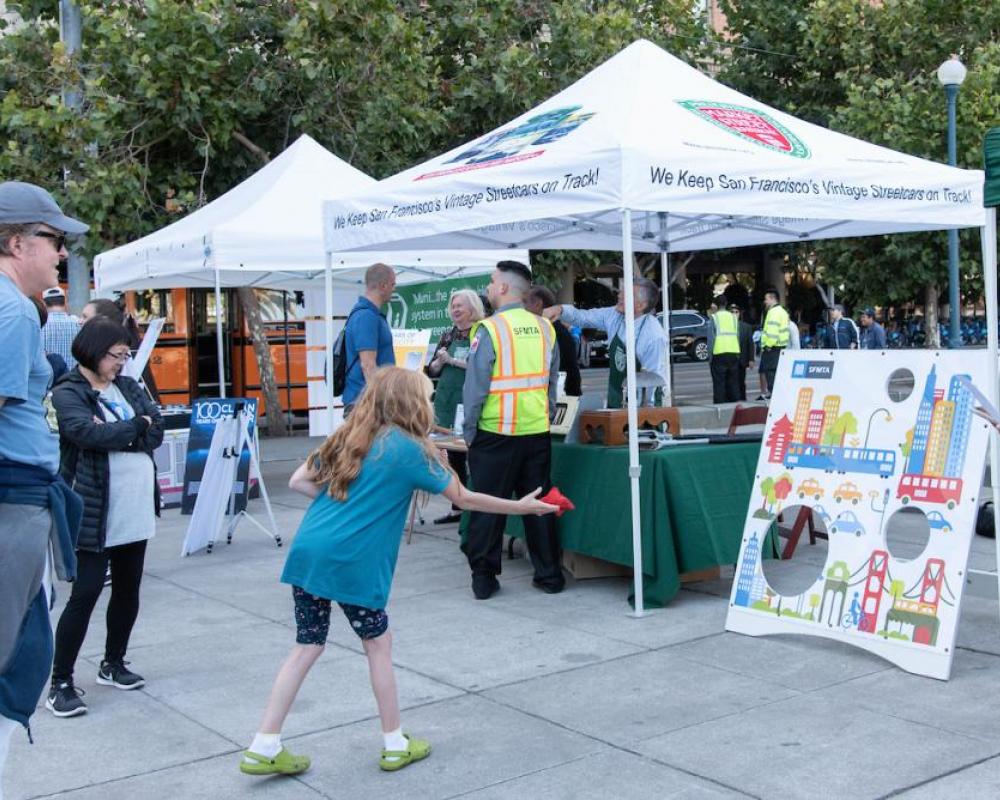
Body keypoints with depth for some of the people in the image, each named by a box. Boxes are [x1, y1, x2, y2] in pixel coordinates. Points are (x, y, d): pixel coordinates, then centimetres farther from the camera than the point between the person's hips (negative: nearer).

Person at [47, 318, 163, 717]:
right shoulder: (68, 392, -6)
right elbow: (88, 432, -23)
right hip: (94, 513, -6)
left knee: (128, 590, 14)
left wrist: (114, 433, -14)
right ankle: (61, 682, 4)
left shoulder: (128, 387, 12)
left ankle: (113, 664, 31)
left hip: (136, 511, 6)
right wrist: (135, 427, -10)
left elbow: (156, 431, 1)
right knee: (85, 594, -6)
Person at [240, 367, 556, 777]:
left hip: (307, 552, 6)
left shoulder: (348, 437, 16)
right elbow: (463, 498, 6)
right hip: (349, 561, -6)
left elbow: (298, 482, 15)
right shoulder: (408, 449, -1)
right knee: (378, 643, 12)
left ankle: (264, 748, 13)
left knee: (307, 647, 13)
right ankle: (395, 743, 22)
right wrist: (521, 506, 17)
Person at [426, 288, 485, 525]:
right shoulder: (448, 336, 13)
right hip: (446, 403, 6)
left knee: (471, 454, -6)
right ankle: (457, 508, 20)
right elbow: (432, 370, 15)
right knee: (453, 456, 11)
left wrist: (453, 361, -13)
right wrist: (440, 361, -5)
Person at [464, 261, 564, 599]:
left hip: (495, 434, -4)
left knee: (488, 507, 6)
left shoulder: (490, 330, -12)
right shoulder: (544, 328, 3)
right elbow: (553, 383, 9)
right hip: (537, 431, 4)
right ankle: (549, 574, 18)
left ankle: (484, 578, 11)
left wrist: (468, 433, -1)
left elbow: (475, 387, -10)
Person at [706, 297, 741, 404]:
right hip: (734, 353, 4)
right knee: (733, 382, 11)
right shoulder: (734, 317, 10)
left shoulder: (714, 318, -4)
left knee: (719, 383, -1)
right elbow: (738, 336, 12)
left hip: (719, 354, -4)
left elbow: (711, 338, -6)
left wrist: (710, 356, -1)